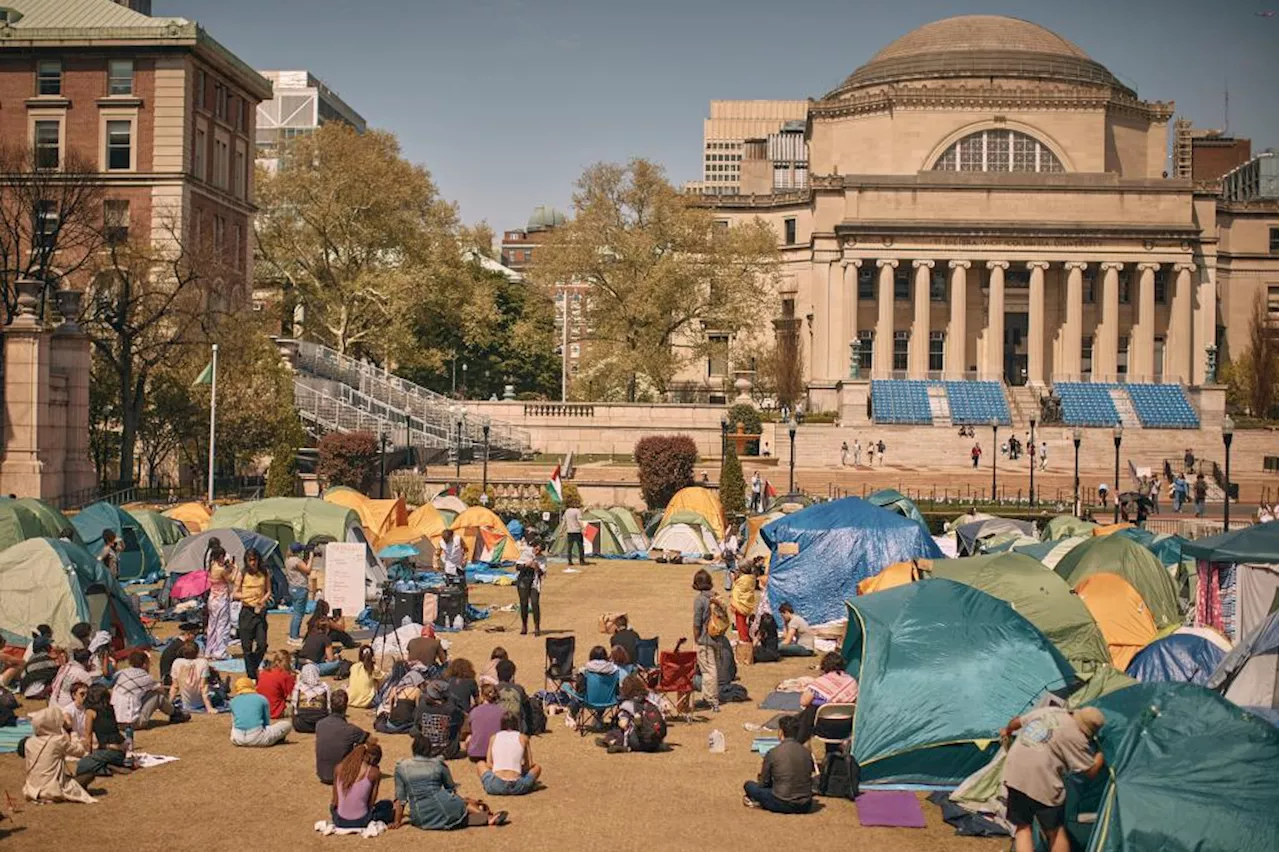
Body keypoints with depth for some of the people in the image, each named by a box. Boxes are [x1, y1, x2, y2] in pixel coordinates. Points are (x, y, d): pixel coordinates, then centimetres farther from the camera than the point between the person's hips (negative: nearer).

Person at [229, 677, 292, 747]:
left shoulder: (233, 701, 17)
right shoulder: (261, 699, 11)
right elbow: (266, 723, 18)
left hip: (238, 740, 3)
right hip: (256, 738, -3)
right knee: (287, 724, 16)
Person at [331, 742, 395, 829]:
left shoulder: (339, 768, 1)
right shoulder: (374, 772, -7)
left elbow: (335, 801, 5)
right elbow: (371, 802, -2)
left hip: (340, 821, 2)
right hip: (360, 821, -2)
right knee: (388, 804, 26)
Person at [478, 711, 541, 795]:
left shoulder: (494, 738, 14)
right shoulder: (523, 738, 10)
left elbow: (489, 764, 12)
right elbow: (529, 765, 13)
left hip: (495, 787, 1)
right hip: (517, 788, -1)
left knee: (480, 764, 31)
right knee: (537, 767, 28)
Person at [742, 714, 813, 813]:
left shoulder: (772, 753, -10)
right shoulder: (807, 752, 0)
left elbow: (763, 784, 0)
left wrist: (760, 773, 23)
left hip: (783, 805, -3)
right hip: (805, 806, 3)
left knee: (749, 785, 16)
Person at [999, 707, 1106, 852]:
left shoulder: (1047, 710, 13)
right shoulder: (1075, 736, -7)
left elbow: (1017, 721, 29)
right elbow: (1091, 771, 1)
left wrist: (1007, 731, 51)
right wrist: (1103, 753, 19)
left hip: (1015, 774, 6)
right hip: (1042, 783, -5)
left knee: (1023, 828, 15)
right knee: (1056, 831, 15)